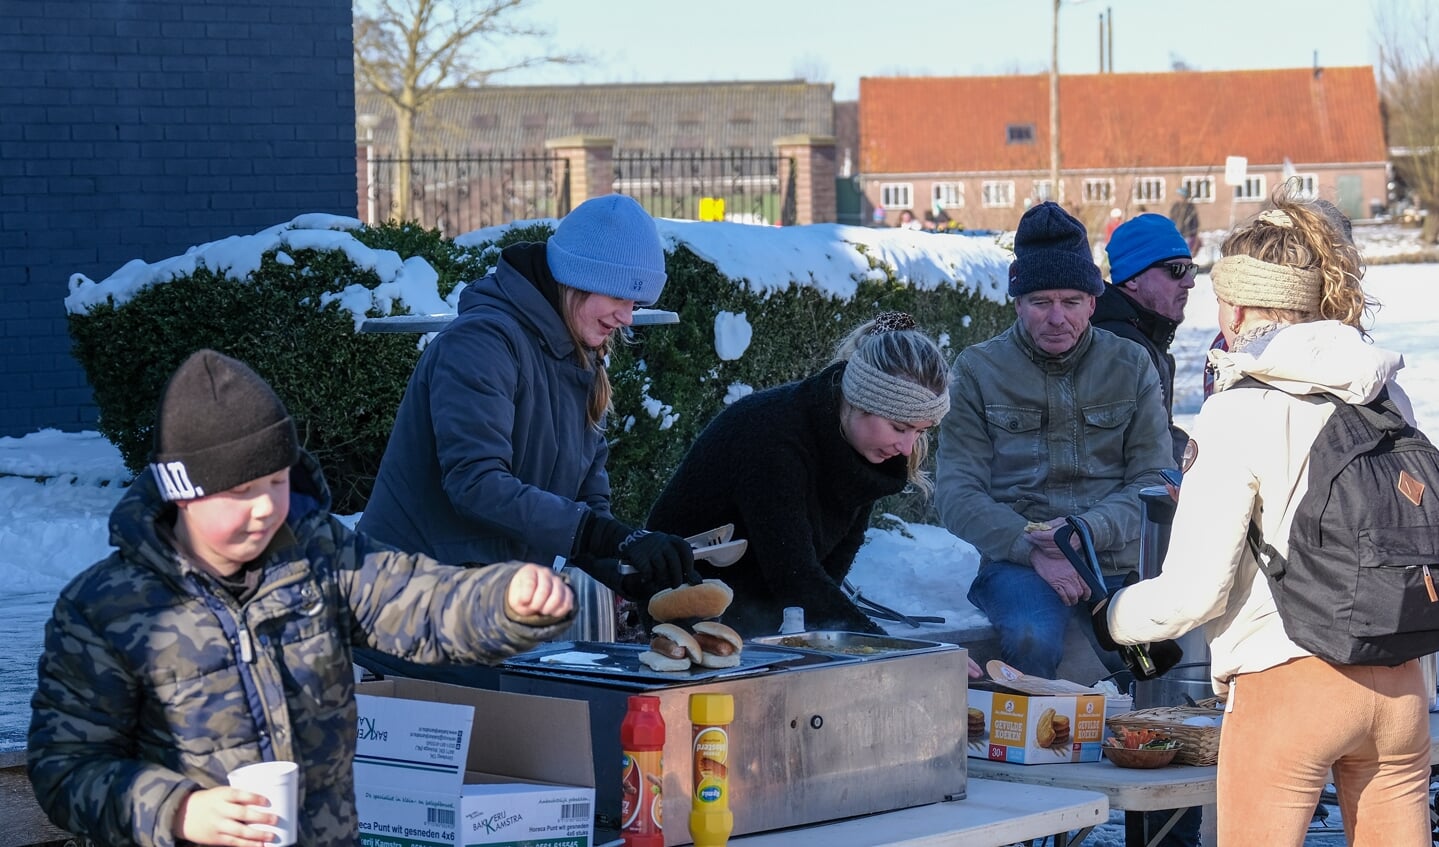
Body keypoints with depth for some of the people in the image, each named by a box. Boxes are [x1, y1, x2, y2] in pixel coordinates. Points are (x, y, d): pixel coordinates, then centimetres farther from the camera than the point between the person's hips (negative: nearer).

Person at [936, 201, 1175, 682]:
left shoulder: (1130, 367, 12)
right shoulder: (977, 370, 7)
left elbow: (1154, 480, 6)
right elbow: (957, 493, 0)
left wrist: (1088, 530, -13)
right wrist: (1032, 549, -16)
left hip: (1121, 559, 2)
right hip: (1018, 560, -2)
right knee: (1034, 637, -34)